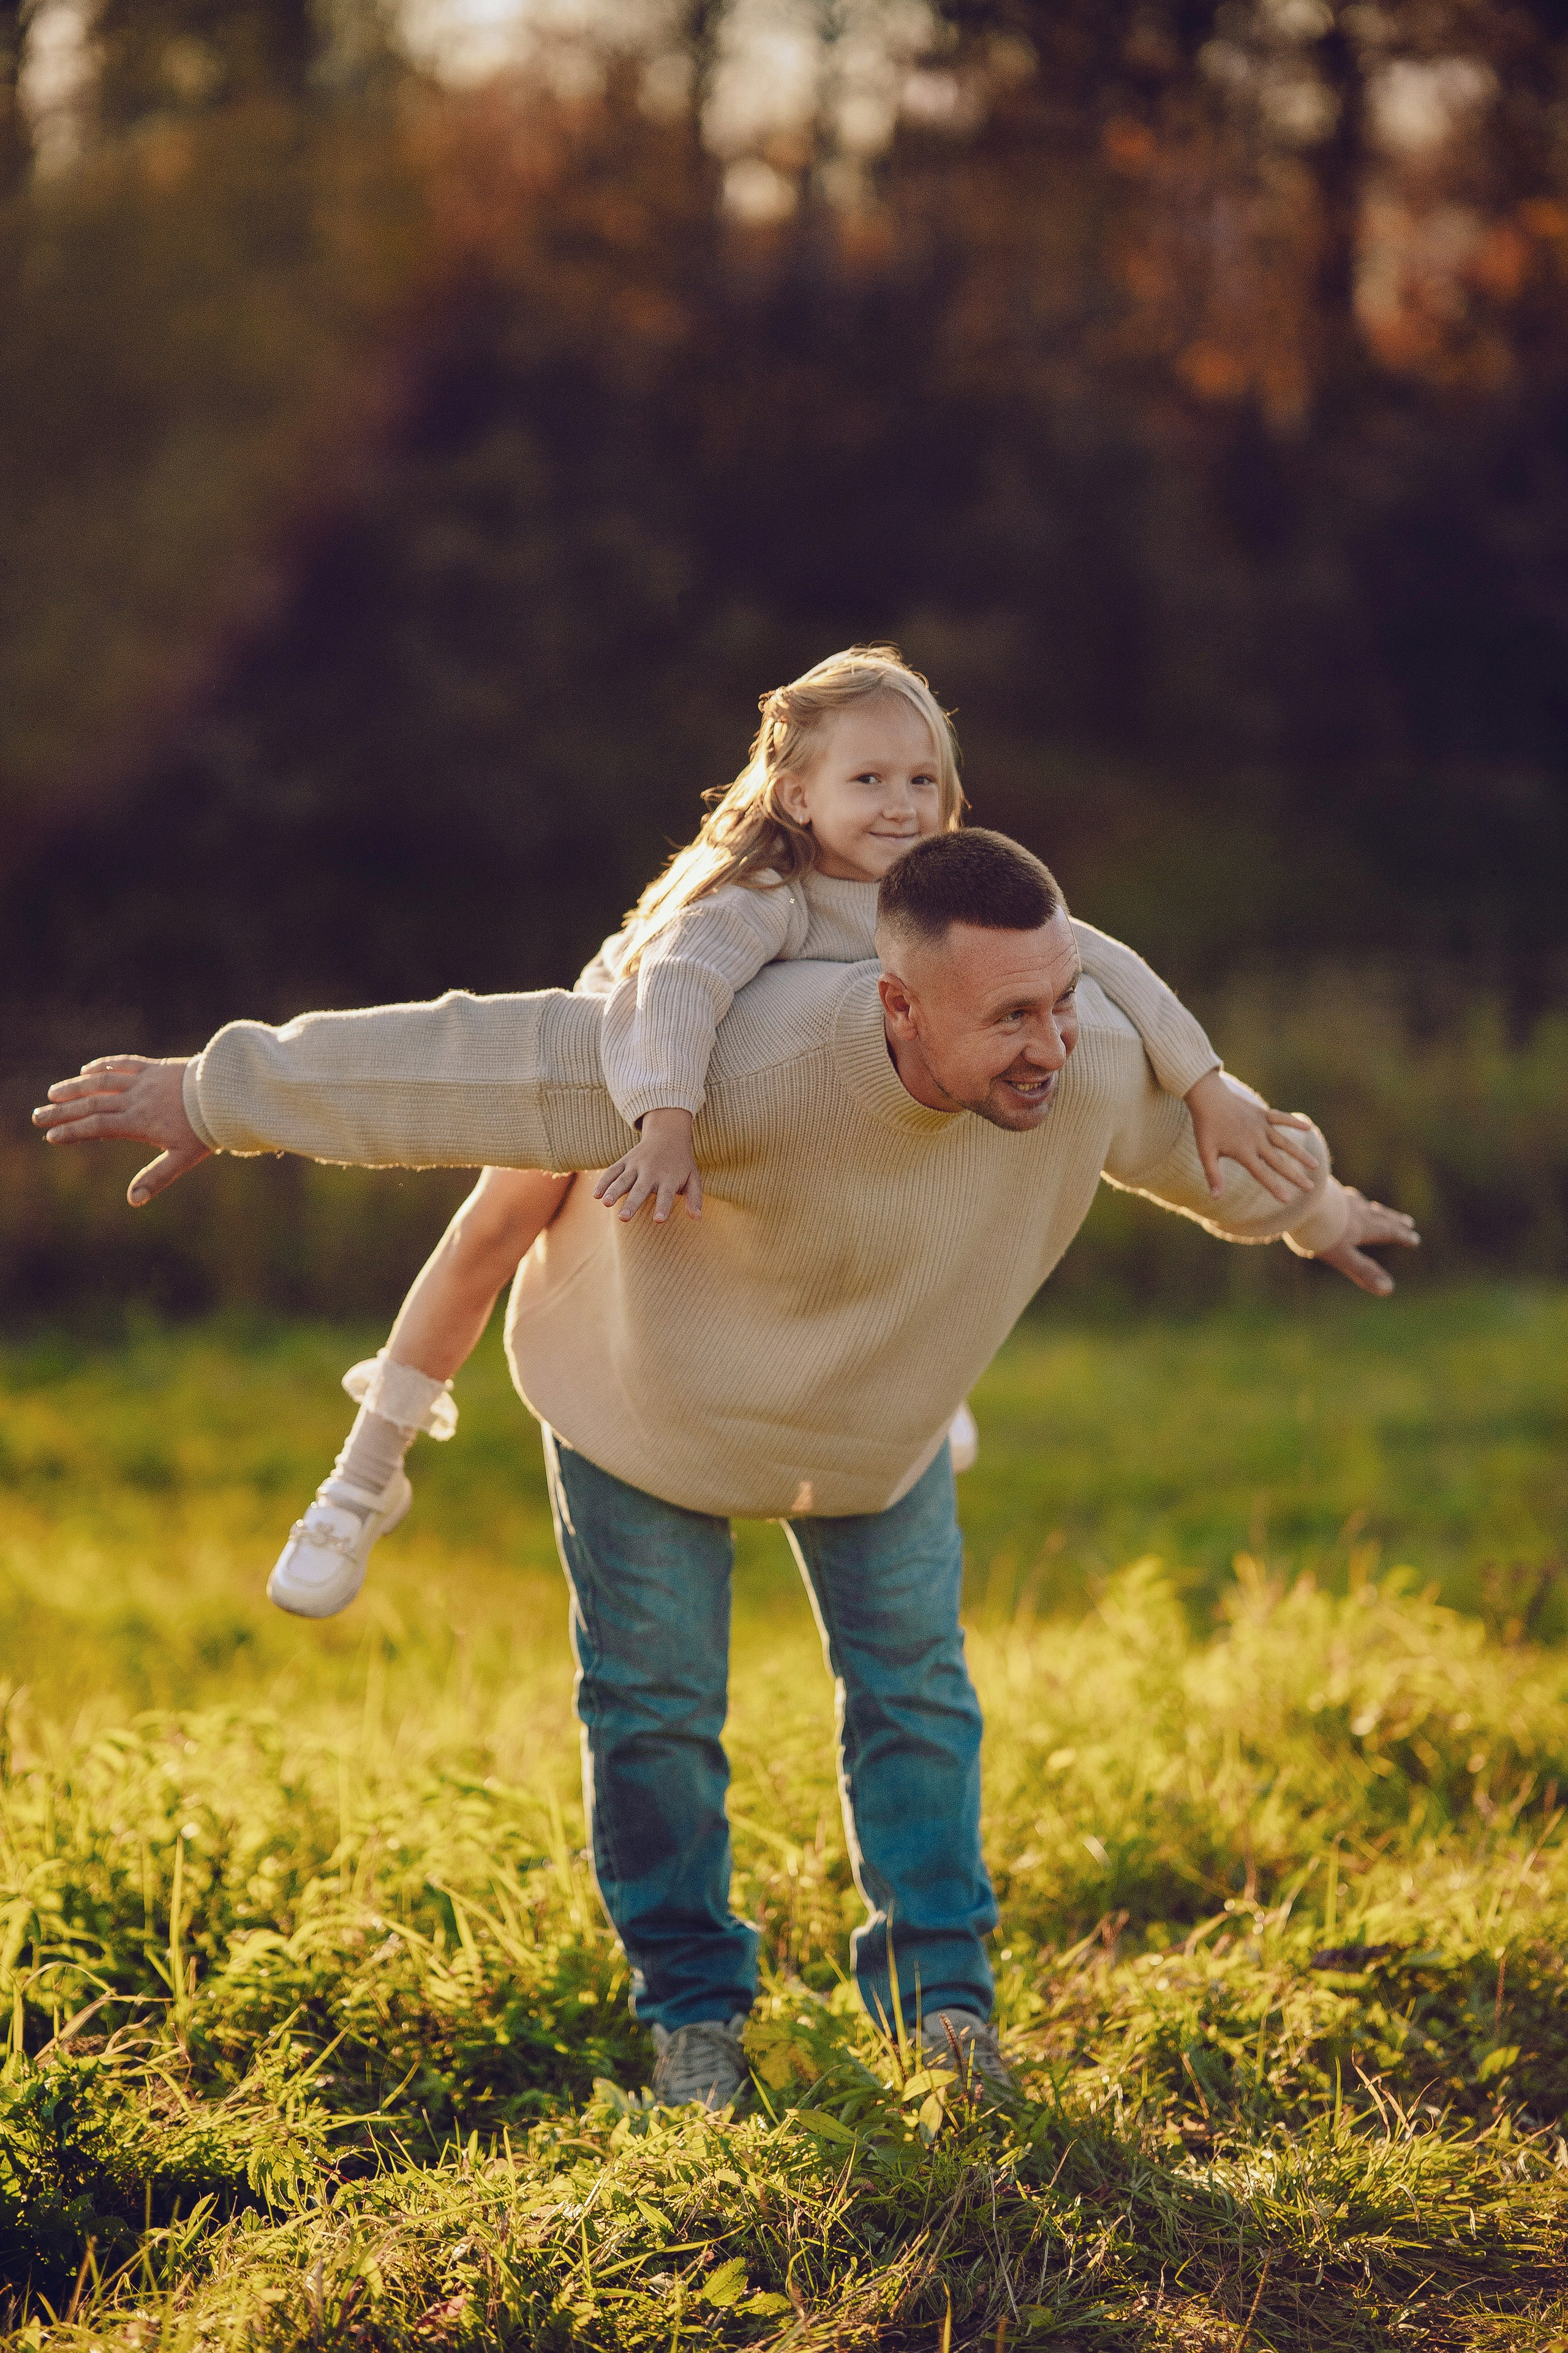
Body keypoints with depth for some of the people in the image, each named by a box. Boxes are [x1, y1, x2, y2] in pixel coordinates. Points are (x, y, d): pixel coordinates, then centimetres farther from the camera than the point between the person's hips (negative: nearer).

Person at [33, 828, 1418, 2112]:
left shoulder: (1098, 1065, -30)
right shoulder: (753, 1070, -46)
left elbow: (1198, 1126, -4)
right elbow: (484, 1065, -41)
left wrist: (1314, 1211, 18)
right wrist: (221, 1097, -35)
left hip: (881, 1418, 4)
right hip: (650, 1386, -4)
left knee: (915, 1693, 5)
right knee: (656, 1703, 2)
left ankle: (943, 1996, 19)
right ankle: (695, 2012, 19)